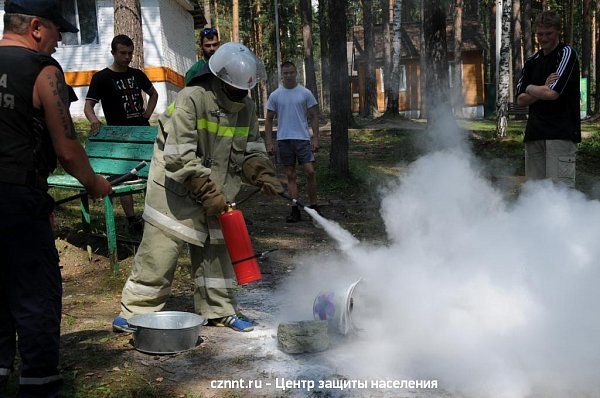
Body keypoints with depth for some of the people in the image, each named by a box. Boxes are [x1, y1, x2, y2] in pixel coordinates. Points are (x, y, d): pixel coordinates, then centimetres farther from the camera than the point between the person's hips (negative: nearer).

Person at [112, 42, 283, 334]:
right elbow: (179, 157, -26)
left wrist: (264, 175, -13)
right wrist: (208, 192, -27)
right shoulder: (191, 99, -22)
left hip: (216, 192, 7)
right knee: (160, 248, -5)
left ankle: (219, 310, 25)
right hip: (176, 187, -7)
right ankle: (135, 310, 8)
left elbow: (252, 150, 8)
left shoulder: (246, 107, 1)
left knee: (215, 248, 12)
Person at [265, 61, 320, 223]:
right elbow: (269, 120, 8)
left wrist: (315, 138, -4)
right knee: (290, 175, 4)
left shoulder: (305, 93, 3)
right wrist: (269, 142, 1)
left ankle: (313, 207, 6)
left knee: (310, 171, -9)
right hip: (284, 139, 1)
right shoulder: (275, 95, 6)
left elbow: (314, 116, 4)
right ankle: (295, 211, 9)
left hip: (302, 138, -1)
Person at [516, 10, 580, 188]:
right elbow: (521, 100, 11)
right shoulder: (532, 61, 17)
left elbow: (553, 93, -14)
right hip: (535, 133, 6)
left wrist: (530, 88, 4)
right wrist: (543, 89, -6)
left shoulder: (567, 53, -3)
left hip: (561, 132, -6)